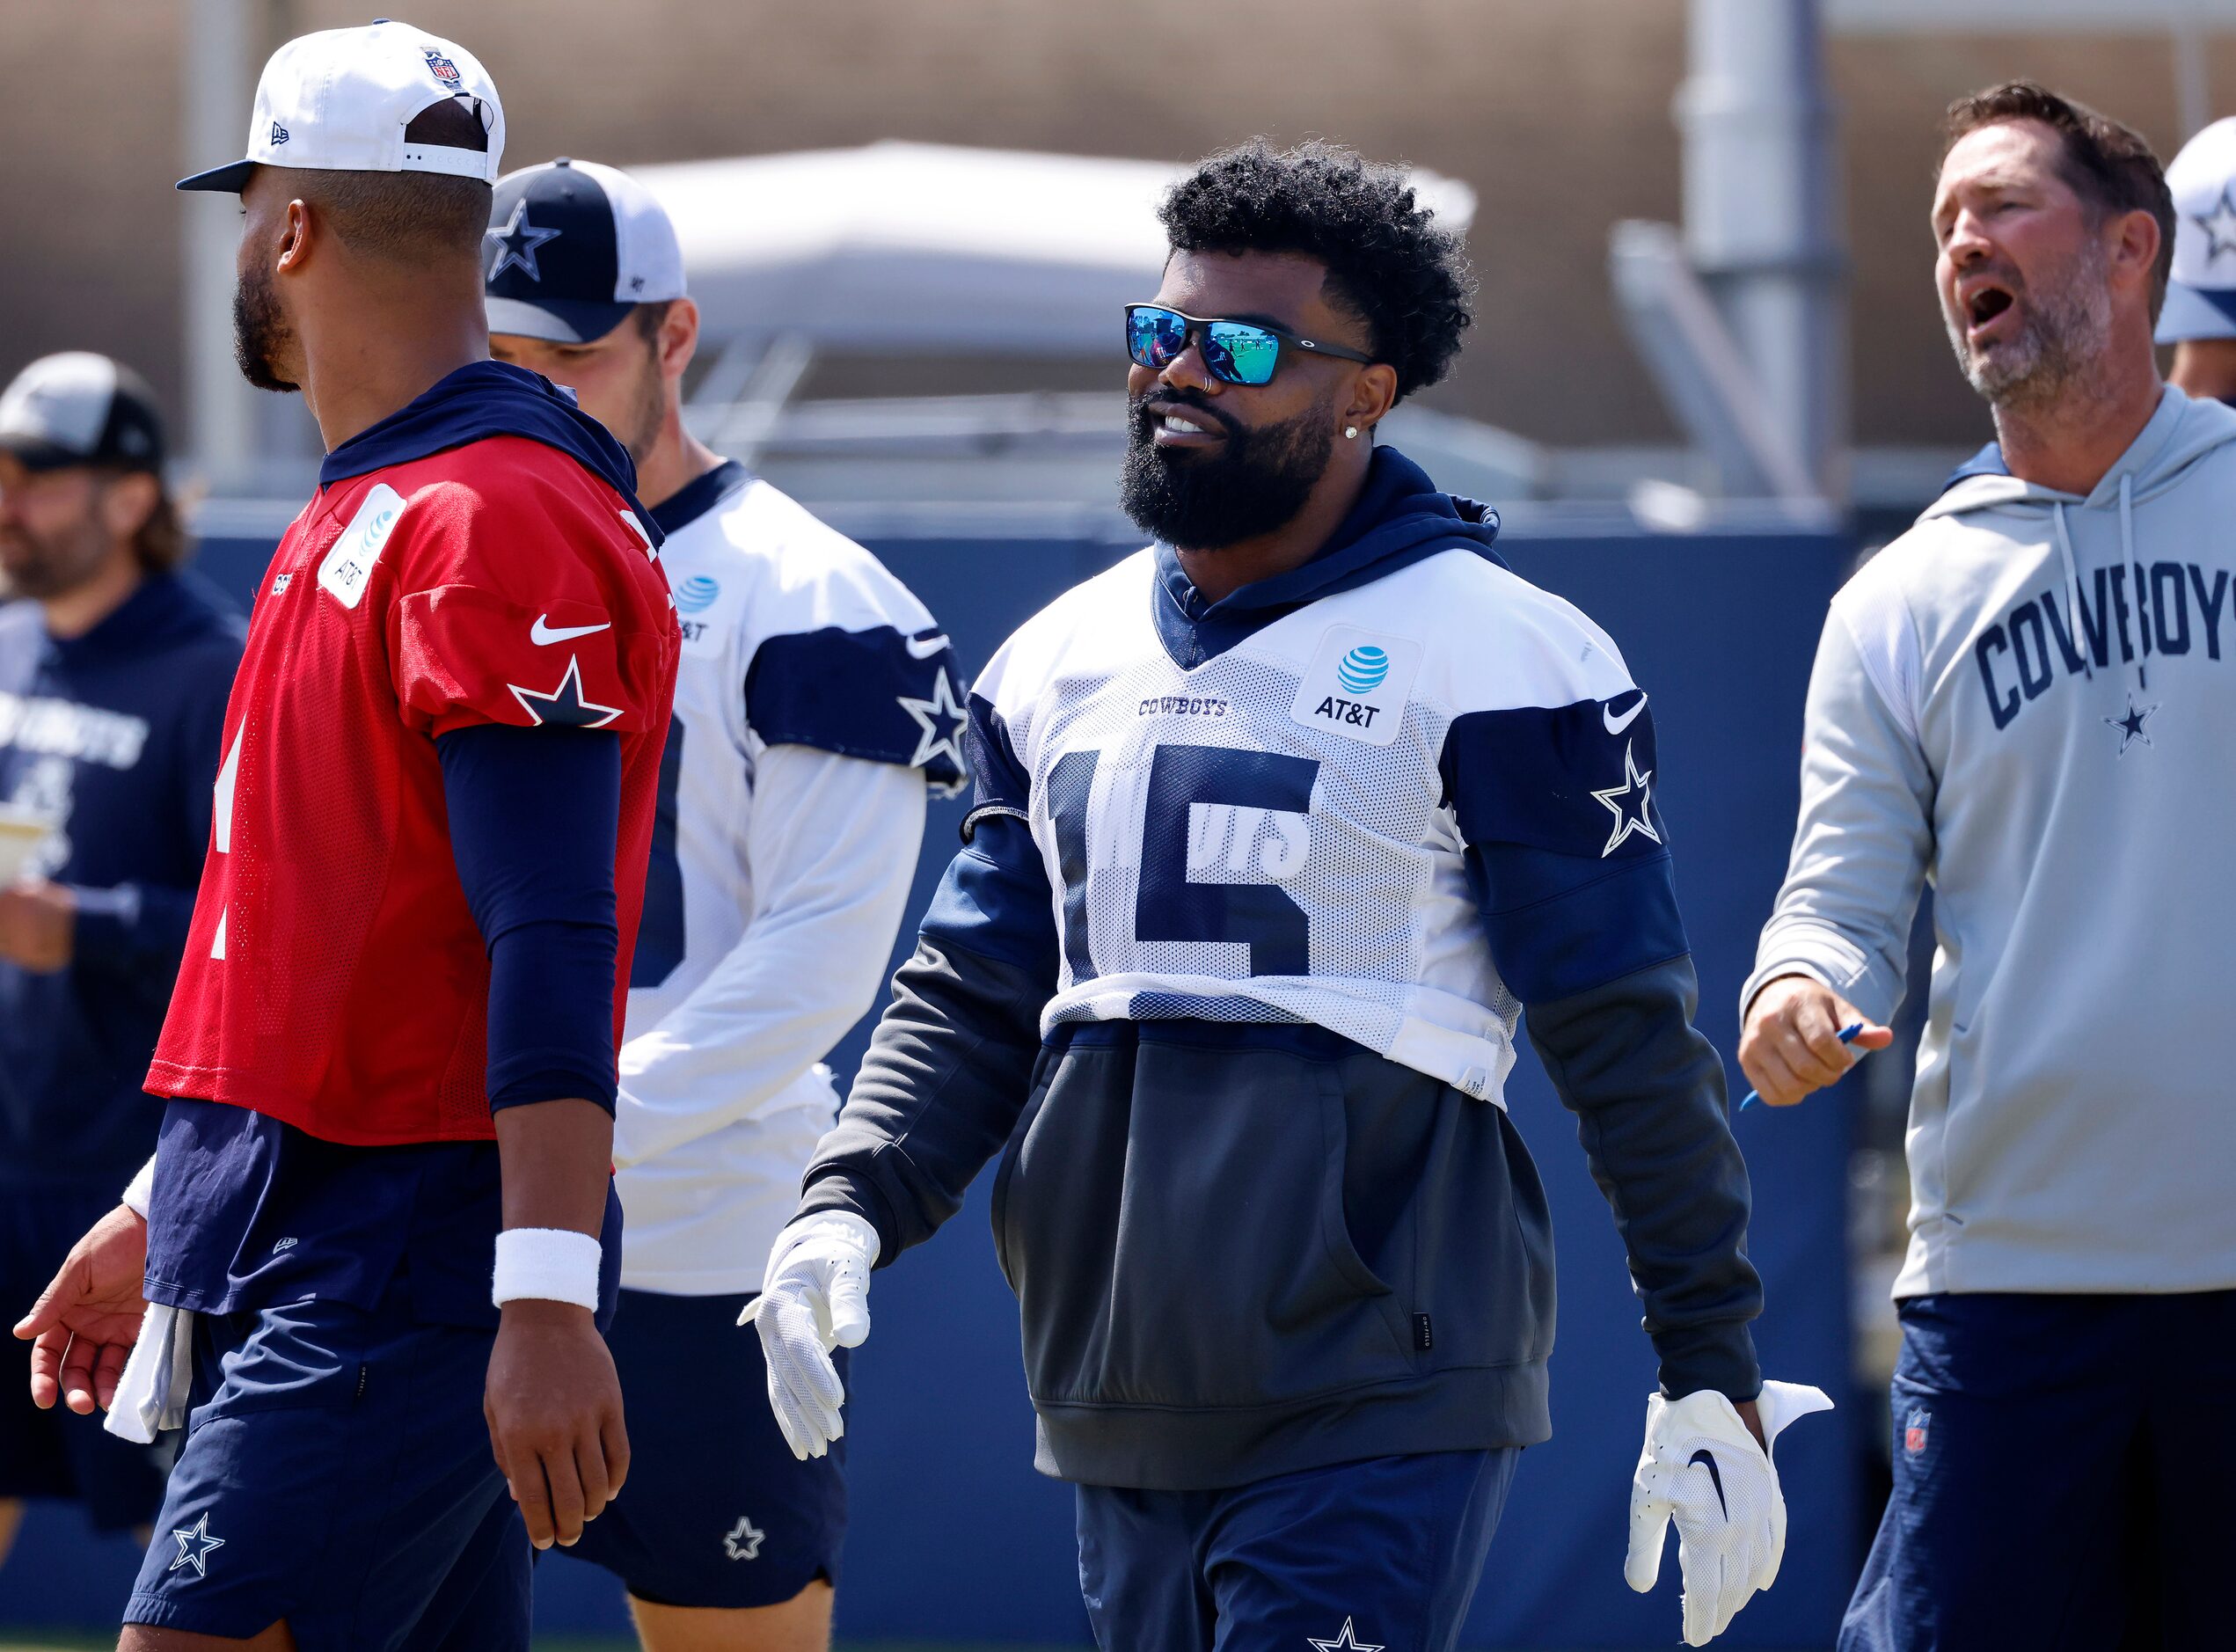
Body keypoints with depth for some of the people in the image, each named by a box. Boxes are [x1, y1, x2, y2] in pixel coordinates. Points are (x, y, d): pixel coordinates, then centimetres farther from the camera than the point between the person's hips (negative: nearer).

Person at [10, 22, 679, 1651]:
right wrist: (167, 1210, 28)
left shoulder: (490, 525, -15)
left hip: (395, 1277, -10)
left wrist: (547, 1303, -29)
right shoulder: (359, 521, 17)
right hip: (300, 1254, 10)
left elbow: (550, 949, -23)